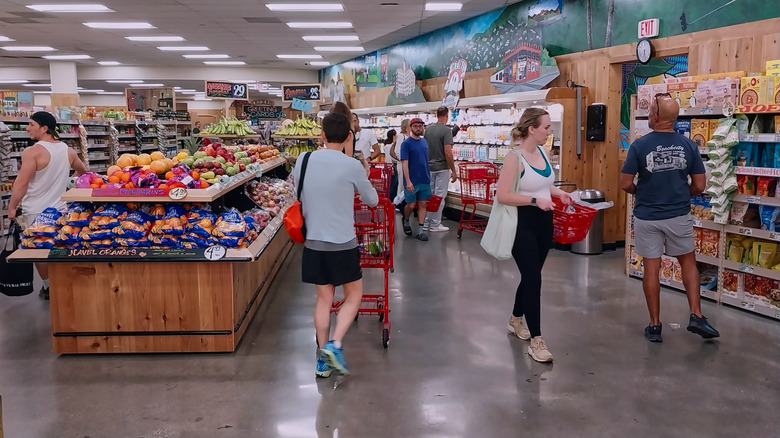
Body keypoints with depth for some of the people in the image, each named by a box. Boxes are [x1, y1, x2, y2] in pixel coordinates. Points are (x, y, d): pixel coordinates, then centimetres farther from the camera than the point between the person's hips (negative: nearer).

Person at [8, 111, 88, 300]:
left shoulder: (33, 152, -16)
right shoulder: (68, 151, 4)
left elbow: (21, 183, -19)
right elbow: (83, 172, 21)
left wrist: (12, 207, -8)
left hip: (36, 212, -5)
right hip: (60, 208, 6)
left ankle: (48, 287, 14)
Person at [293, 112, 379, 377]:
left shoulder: (303, 160, -1)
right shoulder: (351, 166, -11)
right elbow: (372, 200, 4)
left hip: (313, 243, 4)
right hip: (343, 244, -4)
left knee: (324, 298, 14)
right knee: (354, 295, 14)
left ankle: (323, 359, 17)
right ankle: (334, 344, -1)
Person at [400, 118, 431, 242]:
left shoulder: (424, 142, 9)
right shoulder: (406, 143, -8)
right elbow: (405, 163, -13)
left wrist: (429, 175, 12)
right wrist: (408, 181, -20)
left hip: (425, 180, 5)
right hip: (412, 181, -5)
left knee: (423, 204, 4)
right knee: (411, 205, 2)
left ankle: (421, 230, 9)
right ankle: (406, 221, 31)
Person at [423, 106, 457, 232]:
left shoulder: (428, 129, 6)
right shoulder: (446, 130, -14)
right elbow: (447, 152, -19)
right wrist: (454, 171, -12)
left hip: (429, 167, 7)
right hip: (442, 168, -6)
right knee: (439, 197, 0)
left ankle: (427, 222, 20)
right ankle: (435, 225, 4)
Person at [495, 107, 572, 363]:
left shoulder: (542, 152, 6)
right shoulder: (515, 157, -18)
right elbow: (502, 195, -23)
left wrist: (558, 192, 5)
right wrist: (534, 200, -27)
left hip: (544, 222, 8)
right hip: (523, 223, -8)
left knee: (531, 276, 18)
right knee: (533, 279, -6)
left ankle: (516, 320, 39)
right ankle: (536, 340, 2)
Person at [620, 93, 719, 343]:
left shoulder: (640, 146, -12)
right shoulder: (688, 146, -4)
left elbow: (625, 184, -10)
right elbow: (699, 186, -1)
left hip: (647, 218, -1)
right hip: (679, 216, 2)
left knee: (651, 269, 6)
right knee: (688, 263, 20)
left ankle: (654, 326, 13)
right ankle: (696, 316, 13)